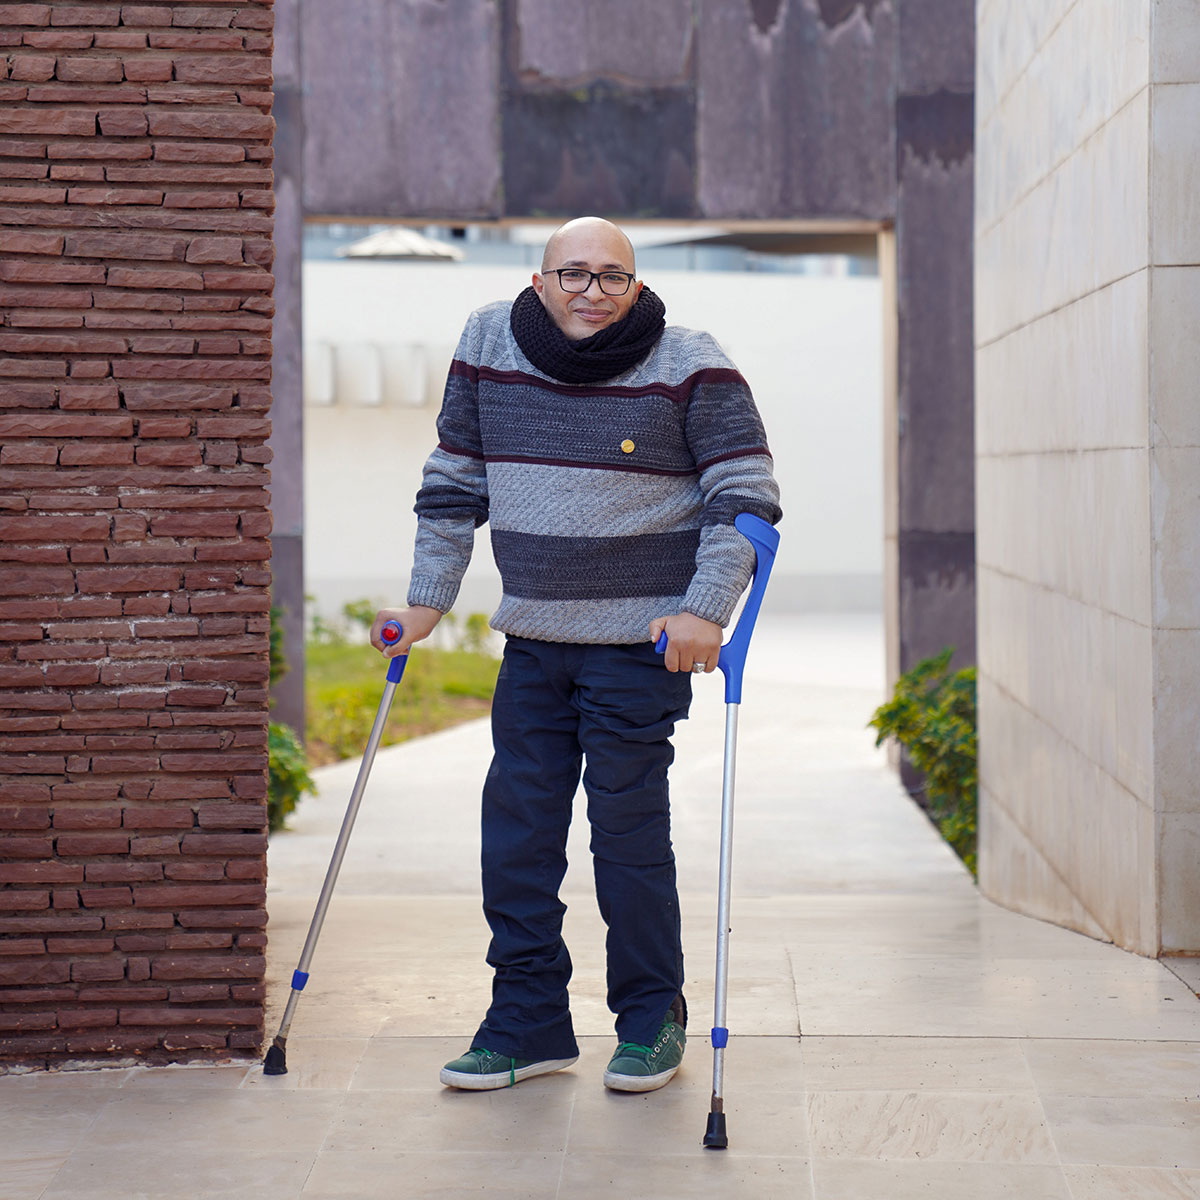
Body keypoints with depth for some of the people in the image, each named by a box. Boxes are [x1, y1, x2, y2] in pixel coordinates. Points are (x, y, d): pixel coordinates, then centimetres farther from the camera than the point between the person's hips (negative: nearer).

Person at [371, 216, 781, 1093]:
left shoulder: (688, 366, -8)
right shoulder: (488, 346, 4)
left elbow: (747, 495, -7)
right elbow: (455, 483, 13)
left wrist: (705, 610, -18)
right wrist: (427, 601, 10)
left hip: (642, 640, -5)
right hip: (532, 636, 5)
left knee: (628, 827, -2)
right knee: (516, 823, 5)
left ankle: (652, 1020, 15)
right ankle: (529, 1021, 17)